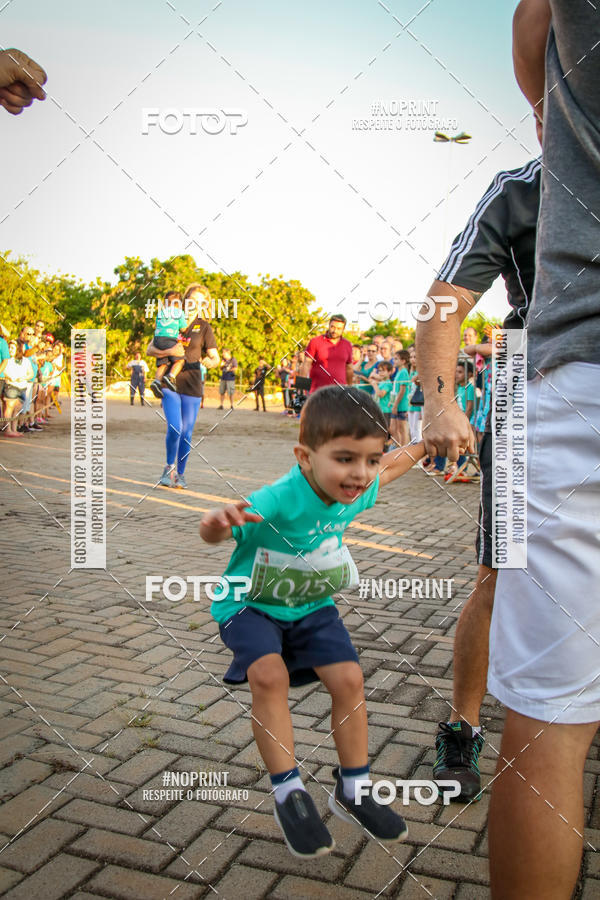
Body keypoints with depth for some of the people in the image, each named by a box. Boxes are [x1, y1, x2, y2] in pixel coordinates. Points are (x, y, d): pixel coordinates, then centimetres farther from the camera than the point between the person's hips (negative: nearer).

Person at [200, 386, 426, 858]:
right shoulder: (277, 501, -36)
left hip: (311, 606, 5)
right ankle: (289, 793, -8)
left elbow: (389, 469, 9)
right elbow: (216, 532, -49)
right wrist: (217, 521, -72)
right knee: (269, 674, -28)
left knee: (349, 677, -4)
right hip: (251, 605, -5)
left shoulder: (354, 491, -15)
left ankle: (353, 791, 16)